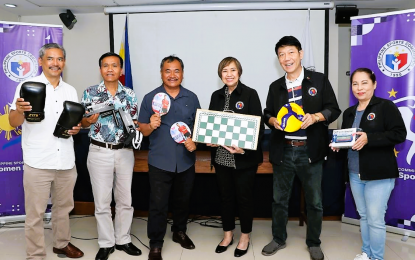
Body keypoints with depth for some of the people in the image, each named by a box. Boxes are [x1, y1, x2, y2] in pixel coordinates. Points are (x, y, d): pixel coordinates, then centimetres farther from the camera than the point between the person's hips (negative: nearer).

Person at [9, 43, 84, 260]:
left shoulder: (70, 91, 10)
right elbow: (14, 123, -9)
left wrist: (77, 128, -6)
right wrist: (19, 110, -31)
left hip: (66, 161, 5)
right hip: (38, 162, -4)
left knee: (63, 207, 18)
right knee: (35, 214, 4)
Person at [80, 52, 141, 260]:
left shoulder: (130, 94, 4)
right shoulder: (90, 92, 0)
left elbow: (134, 123, 7)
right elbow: (81, 122, 3)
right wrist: (89, 120, -19)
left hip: (124, 152, 2)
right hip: (99, 152, -1)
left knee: (125, 200, 10)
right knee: (102, 201, 6)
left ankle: (123, 240, 28)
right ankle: (106, 243, 23)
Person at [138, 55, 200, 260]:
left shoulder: (191, 98, 3)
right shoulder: (150, 98, -4)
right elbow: (142, 130, -3)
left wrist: (195, 141, -11)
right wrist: (151, 125, -24)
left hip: (186, 161, 3)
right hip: (160, 162, -2)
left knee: (182, 200, 18)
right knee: (158, 204, 3)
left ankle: (180, 232, 40)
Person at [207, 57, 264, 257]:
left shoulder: (250, 94, -6)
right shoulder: (216, 96, 8)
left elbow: (258, 126, -10)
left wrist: (245, 147, -23)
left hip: (244, 157, -4)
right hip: (221, 157, 4)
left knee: (244, 197, 9)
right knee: (225, 196, 15)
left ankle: (245, 236, 28)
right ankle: (227, 234, 33)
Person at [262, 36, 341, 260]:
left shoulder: (319, 80, 1)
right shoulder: (275, 87, 11)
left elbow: (333, 109, -1)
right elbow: (267, 114, 13)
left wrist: (315, 117, -20)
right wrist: (273, 120, -10)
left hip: (310, 151, -2)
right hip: (283, 151, 3)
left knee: (314, 201, 9)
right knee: (279, 199, 12)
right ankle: (278, 239, 31)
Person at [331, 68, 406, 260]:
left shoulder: (386, 106, -7)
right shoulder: (349, 113, 12)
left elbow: (399, 134, -15)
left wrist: (368, 138, -24)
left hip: (379, 174, -6)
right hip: (355, 174, 6)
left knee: (376, 219, 0)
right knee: (363, 216, 16)